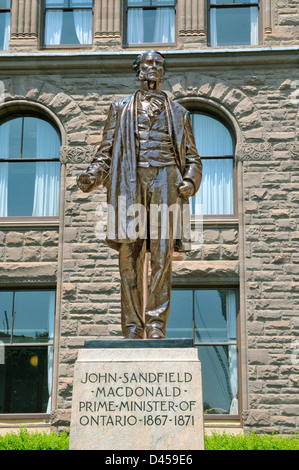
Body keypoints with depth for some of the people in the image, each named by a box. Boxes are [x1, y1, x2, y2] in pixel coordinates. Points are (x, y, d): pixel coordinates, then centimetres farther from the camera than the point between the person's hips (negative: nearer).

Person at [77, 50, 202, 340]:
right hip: (128, 181, 0)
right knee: (129, 254, -6)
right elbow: (106, 151, 15)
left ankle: (156, 324, -9)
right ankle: (133, 327, -3)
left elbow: (192, 157, 19)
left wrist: (190, 181, -2)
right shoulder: (121, 109, 23)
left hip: (164, 178, 0)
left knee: (161, 255, -10)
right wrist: (93, 175, -4)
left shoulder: (178, 112, 24)